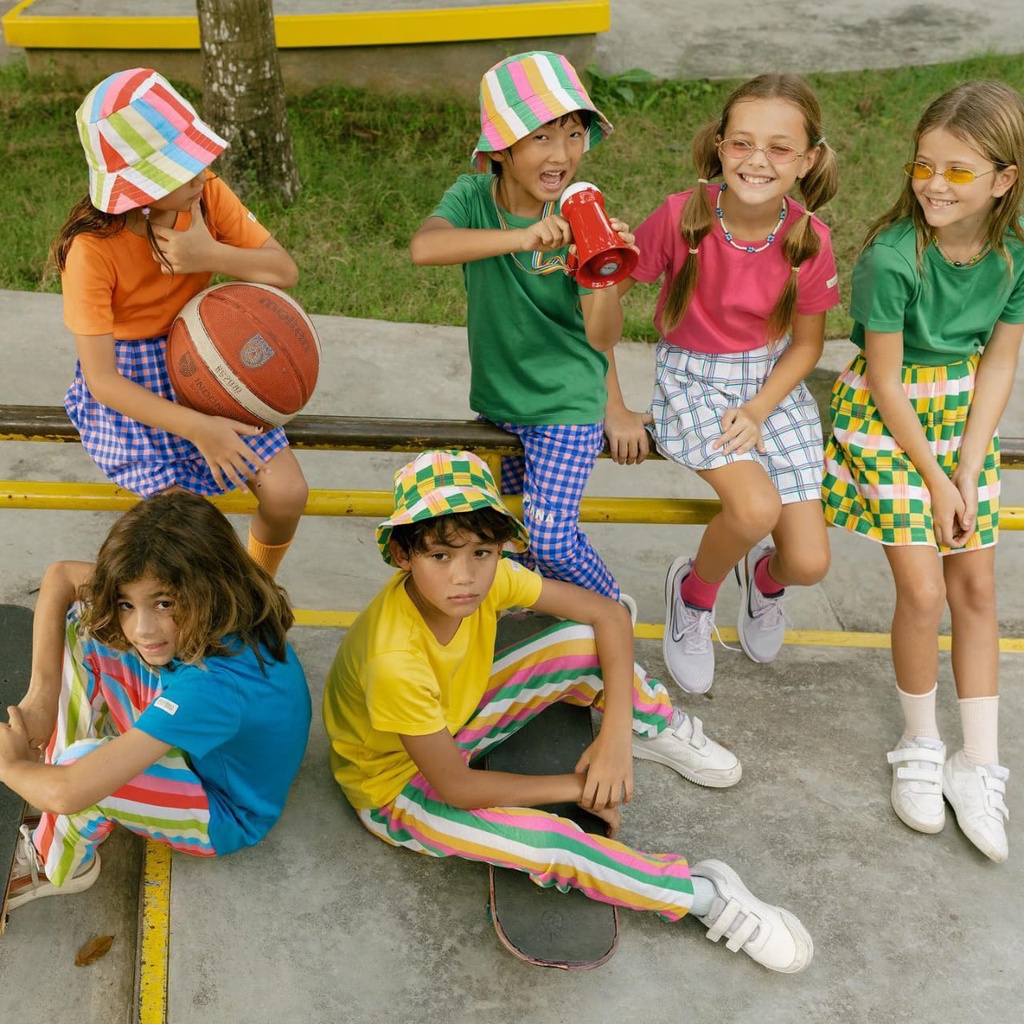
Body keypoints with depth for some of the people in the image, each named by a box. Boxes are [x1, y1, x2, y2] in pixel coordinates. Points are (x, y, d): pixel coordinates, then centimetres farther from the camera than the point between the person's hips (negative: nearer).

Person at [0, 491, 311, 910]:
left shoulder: (215, 685, -42)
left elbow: (66, 792, -43)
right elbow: (61, 576, -5)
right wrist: (41, 694, -12)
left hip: (227, 814, -7)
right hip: (187, 747, 8)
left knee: (80, 762, -34)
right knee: (80, 626, -6)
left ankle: (56, 866, 0)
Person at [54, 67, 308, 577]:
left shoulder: (206, 194, -12)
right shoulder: (93, 248, -24)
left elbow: (284, 271, -7)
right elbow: (102, 380, -23)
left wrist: (210, 256, -26)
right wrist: (197, 428, -33)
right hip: (130, 390, -4)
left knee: (287, 492, -10)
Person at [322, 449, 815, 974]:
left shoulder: (487, 575, -23)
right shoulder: (395, 661, -39)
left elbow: (609, 614, -15)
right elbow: (454, 787, -29)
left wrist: (616, 735, -24)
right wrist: (578, 787, -20)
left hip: (455, 718, 6)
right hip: (399, 783, -6)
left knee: (585, 641, -13)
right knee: (547, 841, -29)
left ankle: (656, 729, 16)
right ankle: (705, 894, -10)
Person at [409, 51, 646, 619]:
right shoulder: (472, 198, -17)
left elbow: (601, 336, -25)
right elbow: (423, 247, -40)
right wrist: (519, 237, -52)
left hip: (569, 400, -4)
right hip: (497, 397, 4)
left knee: (551, 541, -6)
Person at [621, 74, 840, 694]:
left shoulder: (809, 239, -13)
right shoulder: (682, 216, -20)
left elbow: (808, 343, -1)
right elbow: (611, 292, -9)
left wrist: (756, 411, -14)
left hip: (774, 382, 2)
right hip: (693, 380, -2)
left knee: (809, 563, -7)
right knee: (756, 508, -30)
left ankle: (764, 576, 34)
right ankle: (693, 591, 5)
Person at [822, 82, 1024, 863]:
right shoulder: (894, 256, -23)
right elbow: (885, 380, -16)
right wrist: (933, 480, -12)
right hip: (887, 417, -4)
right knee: (924, 590, -9)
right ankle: (921, 748, 15)